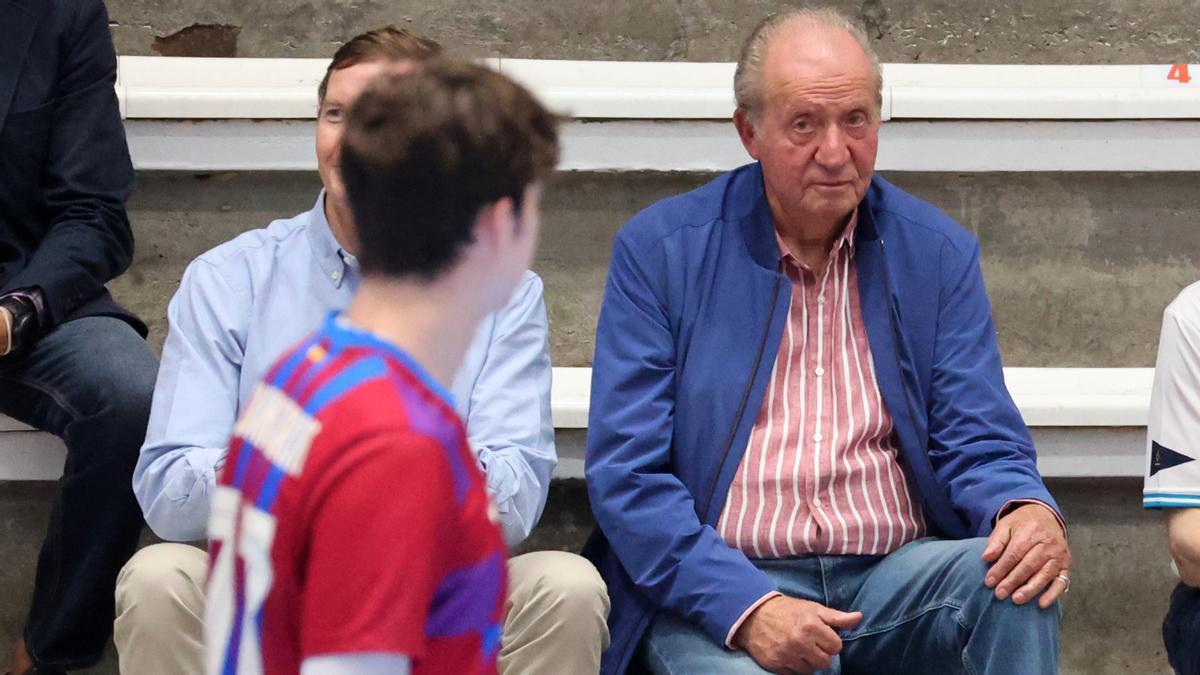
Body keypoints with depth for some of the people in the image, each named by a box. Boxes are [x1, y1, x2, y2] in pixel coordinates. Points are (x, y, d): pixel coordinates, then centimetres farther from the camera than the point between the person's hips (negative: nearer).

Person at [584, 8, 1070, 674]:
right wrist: (746, 606, -20)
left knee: (1019, 580, -27)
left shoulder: (939, 254, 8)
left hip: (893, 577, 3)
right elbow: (626, 474, -4)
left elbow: (977, 445, 8)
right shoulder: (660, 250, 0)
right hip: (713, 589, -3)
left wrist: (1030, 512, -18)